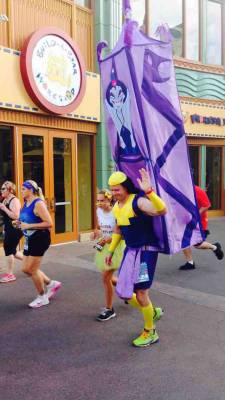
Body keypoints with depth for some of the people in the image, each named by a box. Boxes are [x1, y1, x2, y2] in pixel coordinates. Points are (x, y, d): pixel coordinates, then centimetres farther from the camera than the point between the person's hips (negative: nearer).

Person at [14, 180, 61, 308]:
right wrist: (20, 223, 3)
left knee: (32, 270, -1)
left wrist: (28, 226, -24)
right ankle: (52, 284, 29)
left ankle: (42, 298, 19)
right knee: (26, 269, 13)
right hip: (30, 239, 9)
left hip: (40, 239, -9)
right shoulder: (26, 203, 9)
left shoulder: (38, 203, -18)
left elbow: (49, 223, -26)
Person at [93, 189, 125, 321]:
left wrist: (108, 239, -29)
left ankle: (109, 309, 10)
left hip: (116, 247, -7)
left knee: (106, 277, -7)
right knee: (108, 277, 15)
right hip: (103, 246, 7)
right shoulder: (99, 211, 0)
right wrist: (97, 232, -8)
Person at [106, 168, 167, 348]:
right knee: (123, 292, 12)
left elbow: (162, 210, -38)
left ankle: (150, 333, 24)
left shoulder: (138, 201, -20)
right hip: (130, 251, 8)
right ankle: (152, 312, 38)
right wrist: (111, 251, 23)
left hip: (145, 251, -8)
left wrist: (149, 191, -50)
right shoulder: (117, 206, 7)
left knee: (141, 293, 0)